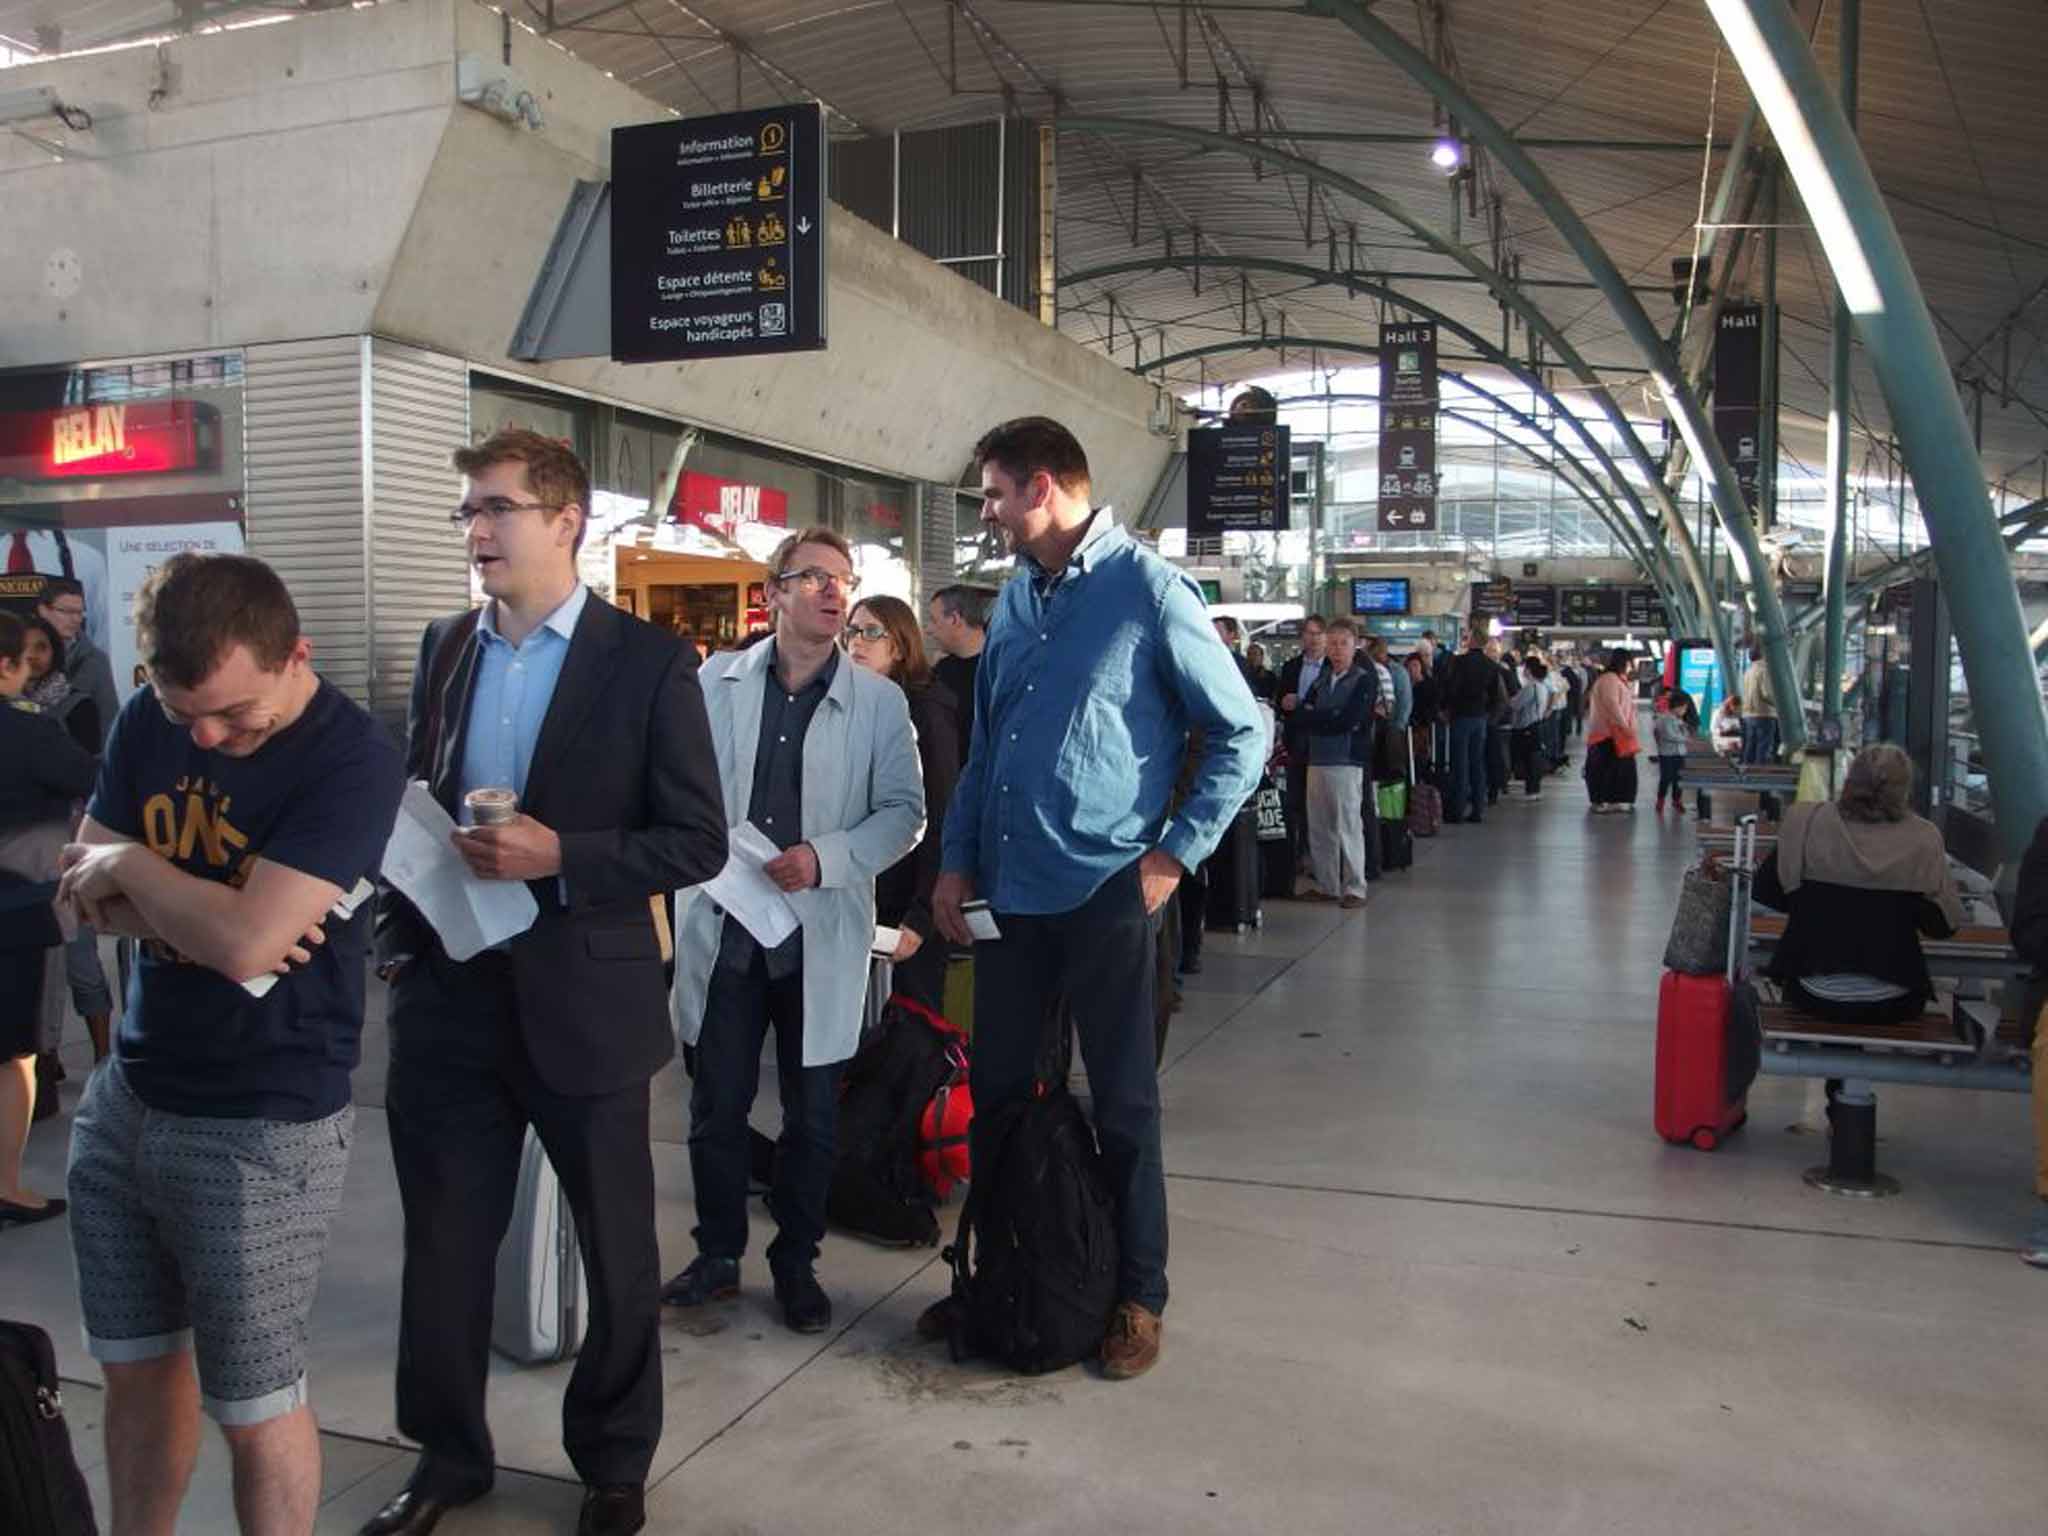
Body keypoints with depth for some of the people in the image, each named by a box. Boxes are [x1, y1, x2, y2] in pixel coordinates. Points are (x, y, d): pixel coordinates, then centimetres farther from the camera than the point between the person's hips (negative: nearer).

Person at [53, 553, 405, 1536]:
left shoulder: (351, 760, -20)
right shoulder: (150, 719, 0)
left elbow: (246, 941, -28)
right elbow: (81, 886, 2)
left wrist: (129, 866, -11)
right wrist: (200, 919, -17)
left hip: (262, 1128, -6)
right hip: (125, 1098, 6)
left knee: (252, 1408, 6)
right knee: (137, 1370, 20)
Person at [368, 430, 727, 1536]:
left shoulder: (647, 662, -9)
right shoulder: (445, 646, 8)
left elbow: (697, 843, -10)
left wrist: (560, 855, -21)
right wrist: (398, 938, 5)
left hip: (584, 1000, -4)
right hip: (450, 995, 4)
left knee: (616, 1250, 12)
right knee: (443, 1242, 15)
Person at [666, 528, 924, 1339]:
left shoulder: (879, 700, -1)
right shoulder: (717, 682, 3)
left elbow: (904, 812, -4)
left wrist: (824, 859, -18)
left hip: (822, 934, -1)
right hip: (724, 924, 1)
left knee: (812, 1113, 9)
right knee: (717, 1104, 10)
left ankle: (796, 1263, 27)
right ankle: (718, 1253, 29)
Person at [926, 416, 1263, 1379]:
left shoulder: (1148, 590, -8)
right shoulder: (1016, 596, 12)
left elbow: (1242, 735, -7)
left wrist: (1174, 854, -10)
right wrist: (958, 860, 11)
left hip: (1102, 892, -6)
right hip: (1007, 889, 6)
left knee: (1122, 1103, 6)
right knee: (995, 1092, 15)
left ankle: (1137, 1299, 23)